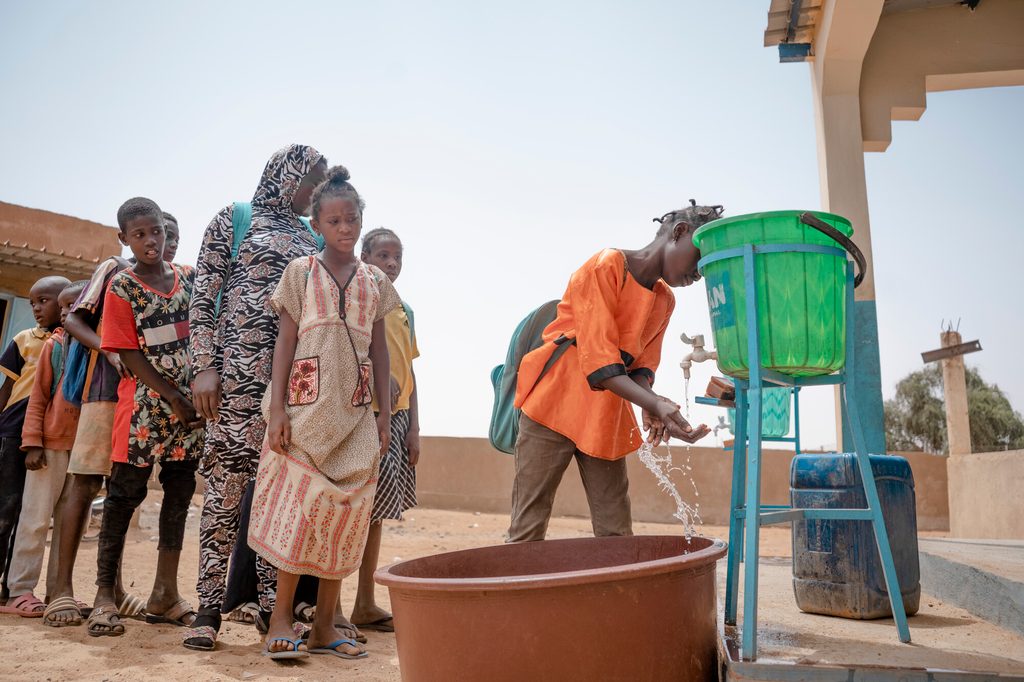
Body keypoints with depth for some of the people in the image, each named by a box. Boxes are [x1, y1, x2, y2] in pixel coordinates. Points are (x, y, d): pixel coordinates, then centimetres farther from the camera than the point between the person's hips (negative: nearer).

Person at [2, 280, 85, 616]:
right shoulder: (55, 344, 1)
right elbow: (38, 397, 1)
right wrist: (33, 442, -6)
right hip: (51, 443, -1)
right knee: (36, 518, 2)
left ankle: (58, 589, 16)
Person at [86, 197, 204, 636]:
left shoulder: (188, 278, 8)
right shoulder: (122, 287, -3)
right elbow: (128, 353, -8)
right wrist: (172, 396, -13)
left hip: (190, 404, 4)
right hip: (146, 405, -4)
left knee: (179, 493, 7)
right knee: (125, 494, 1)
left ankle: (165, 593, 16)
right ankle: (104, 593, 11)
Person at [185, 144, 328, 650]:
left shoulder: (313, 239, 19)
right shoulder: (234, 219, 8)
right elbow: (203, 297, 2)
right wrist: (205, 367, -9)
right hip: (240, 367, -4)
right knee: (227, 479, -6)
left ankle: (273, 604, 11)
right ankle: (209, 605, 4)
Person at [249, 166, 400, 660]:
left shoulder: (375, 281, 12)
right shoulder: (301, 271, 4)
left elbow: (379, 350, 12)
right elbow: (286, 340, 0)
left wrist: (384, 413, 7)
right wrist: (277, 408, -7)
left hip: (355, 412, 3)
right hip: (306, 402, -3)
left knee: (346, 511, 3)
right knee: (299, 506, -6)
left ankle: (324, 626, 13)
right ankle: (281, 618, 9)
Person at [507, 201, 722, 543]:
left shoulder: (666, 301, 12)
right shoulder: (606, 267, -12)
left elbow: (642, 364, 6)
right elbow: (599, 361, -20)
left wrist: (651, 407, -16)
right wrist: (654, 403, -32)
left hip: (607, 419, 7)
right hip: (554, 408, -7)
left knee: (616, 532, 6)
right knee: (527, 527, -4)